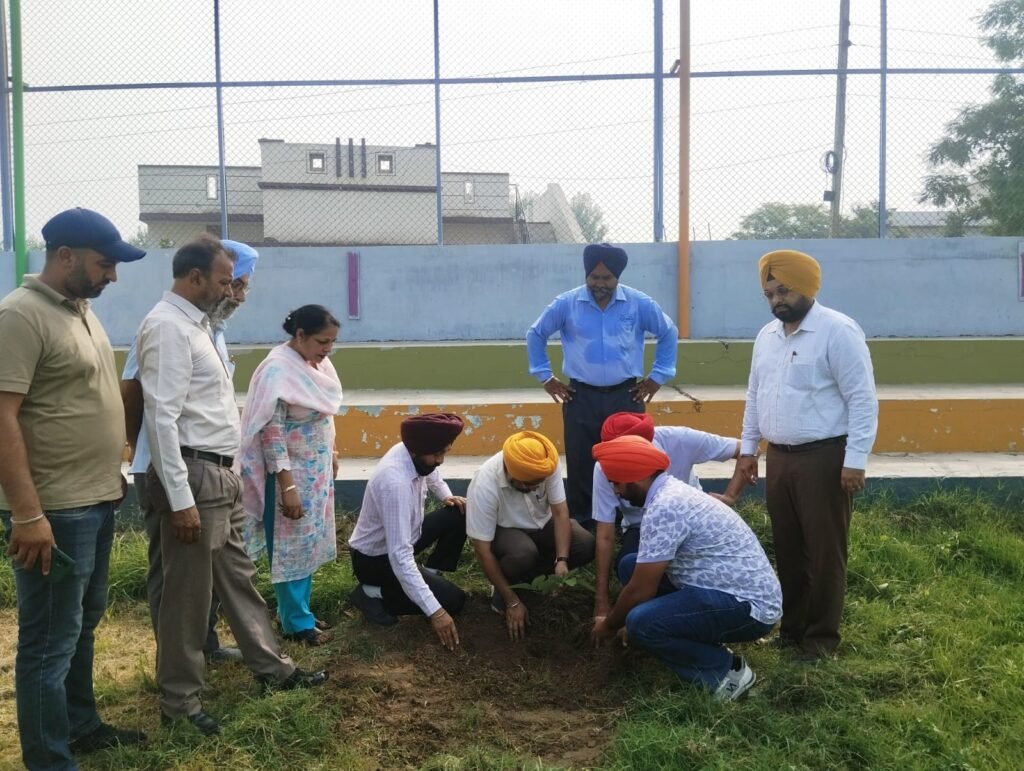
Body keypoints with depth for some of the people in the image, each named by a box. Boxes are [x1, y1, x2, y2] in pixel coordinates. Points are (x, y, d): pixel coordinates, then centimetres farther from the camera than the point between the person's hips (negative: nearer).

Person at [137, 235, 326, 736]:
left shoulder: (195, 323, 14)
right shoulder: (167, 326, -16)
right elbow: (161, 418, -22)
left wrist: (222, 472, 18)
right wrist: (180, 498, -24)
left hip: (221, 474, 10)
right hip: (194, 476, -10)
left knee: (238, 578, 19)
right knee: (188, 594, 3)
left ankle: (272, 669, 32)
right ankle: (179, 702, 19)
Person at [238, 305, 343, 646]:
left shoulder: (318, 363, 3)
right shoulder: (279, 370, -22)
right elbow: (271, 433, -24)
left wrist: (331, 453, 21)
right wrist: (288, 487, -24)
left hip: (318, 470, 8)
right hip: (291, 473, -8)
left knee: (309, 544, 17)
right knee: (291, 547, 4)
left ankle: (298, 610, 31)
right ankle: (296, 622, 16)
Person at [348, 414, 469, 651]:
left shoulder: (419, 455, -12)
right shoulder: (396, 483, -37)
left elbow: (431, 473, 19)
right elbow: (400, 556, -39)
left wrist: (447, 496, -1)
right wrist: (434, 611, -39)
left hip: (402, 538, 8)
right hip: (376, 559, -8)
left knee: (460, 514, -1)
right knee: (452, 600, -14)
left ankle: (431, 574, 11)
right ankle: (374, 593, -4)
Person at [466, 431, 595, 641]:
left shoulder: (547, 467, -26)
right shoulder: (484, 485, -34)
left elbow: (560, 512, -19)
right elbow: (483, 550, -29)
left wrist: (562, 560, -34)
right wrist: (512, 601, -27)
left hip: (542, 524, 4)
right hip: (504, 531, -4)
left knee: (586, 546, -22)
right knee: (522, 553, -38)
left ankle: (526, 577, 0)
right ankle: (502, 590, -5)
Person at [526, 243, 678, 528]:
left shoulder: (640, 303, -2)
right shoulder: (566, 304, -3)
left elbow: (668, 333, 12)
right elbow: (535, 335, 11)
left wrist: (658, 376, 7)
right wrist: (545, 377, 7)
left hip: (625, 396, 0)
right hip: (581, 397, 0)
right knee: (580, 466, 4)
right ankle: (580, 529, 15)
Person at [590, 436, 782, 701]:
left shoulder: (663, 508, -21)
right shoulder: (673, 491, 9)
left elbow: (641, 589, -15)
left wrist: (610, 625, 3)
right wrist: (620, 618, 25)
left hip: (747, 606, -10)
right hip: (743, 593, 10)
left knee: (641, 624, -26)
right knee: (633, 566, 10)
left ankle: (725, 670, -4)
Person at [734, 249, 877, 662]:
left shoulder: (838, 332, -12)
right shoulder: (766, 336, 11)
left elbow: (862, 399, -14)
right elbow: (755, 395, 19)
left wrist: (855, 459, -18)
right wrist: (748, 448, 16)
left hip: (824, 457, -7)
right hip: (779, 457, 7)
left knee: (824, 551, 2)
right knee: (787, 548, 14)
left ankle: (822, 636, 15)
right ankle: (792, 625, 27)